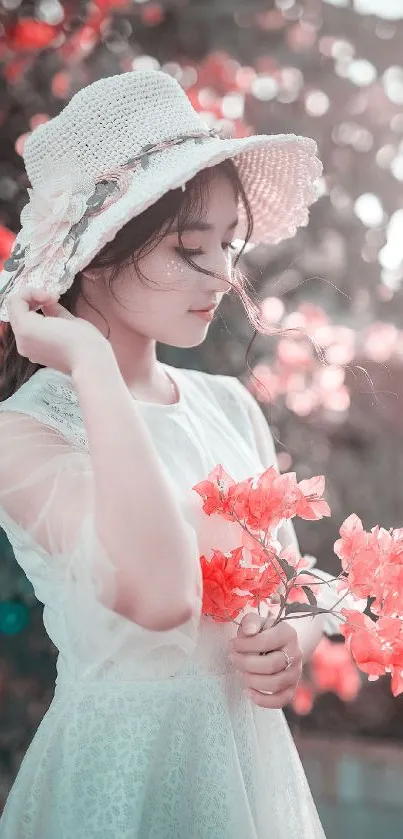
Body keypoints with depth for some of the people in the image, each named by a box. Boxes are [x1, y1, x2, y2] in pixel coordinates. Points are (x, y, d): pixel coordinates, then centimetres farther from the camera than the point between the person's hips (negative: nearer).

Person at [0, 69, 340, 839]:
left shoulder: (231, 406, 2)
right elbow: (160, 594, -35)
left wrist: (292, 645, -11)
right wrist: (91, 362, -28)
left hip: (255, 754, 6)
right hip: (122, 766, -5)